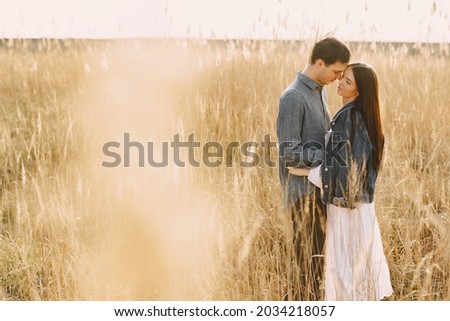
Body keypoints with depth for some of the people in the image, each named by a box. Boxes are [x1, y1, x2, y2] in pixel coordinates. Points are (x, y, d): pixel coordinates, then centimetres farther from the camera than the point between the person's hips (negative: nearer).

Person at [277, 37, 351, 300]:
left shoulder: (320, 90, 10)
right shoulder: (294, 97, -17)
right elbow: (289, 151, -19)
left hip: (320, 186, 9)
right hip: (304, 190, -9)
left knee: (315, 255, 14)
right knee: (309, 257, -3)